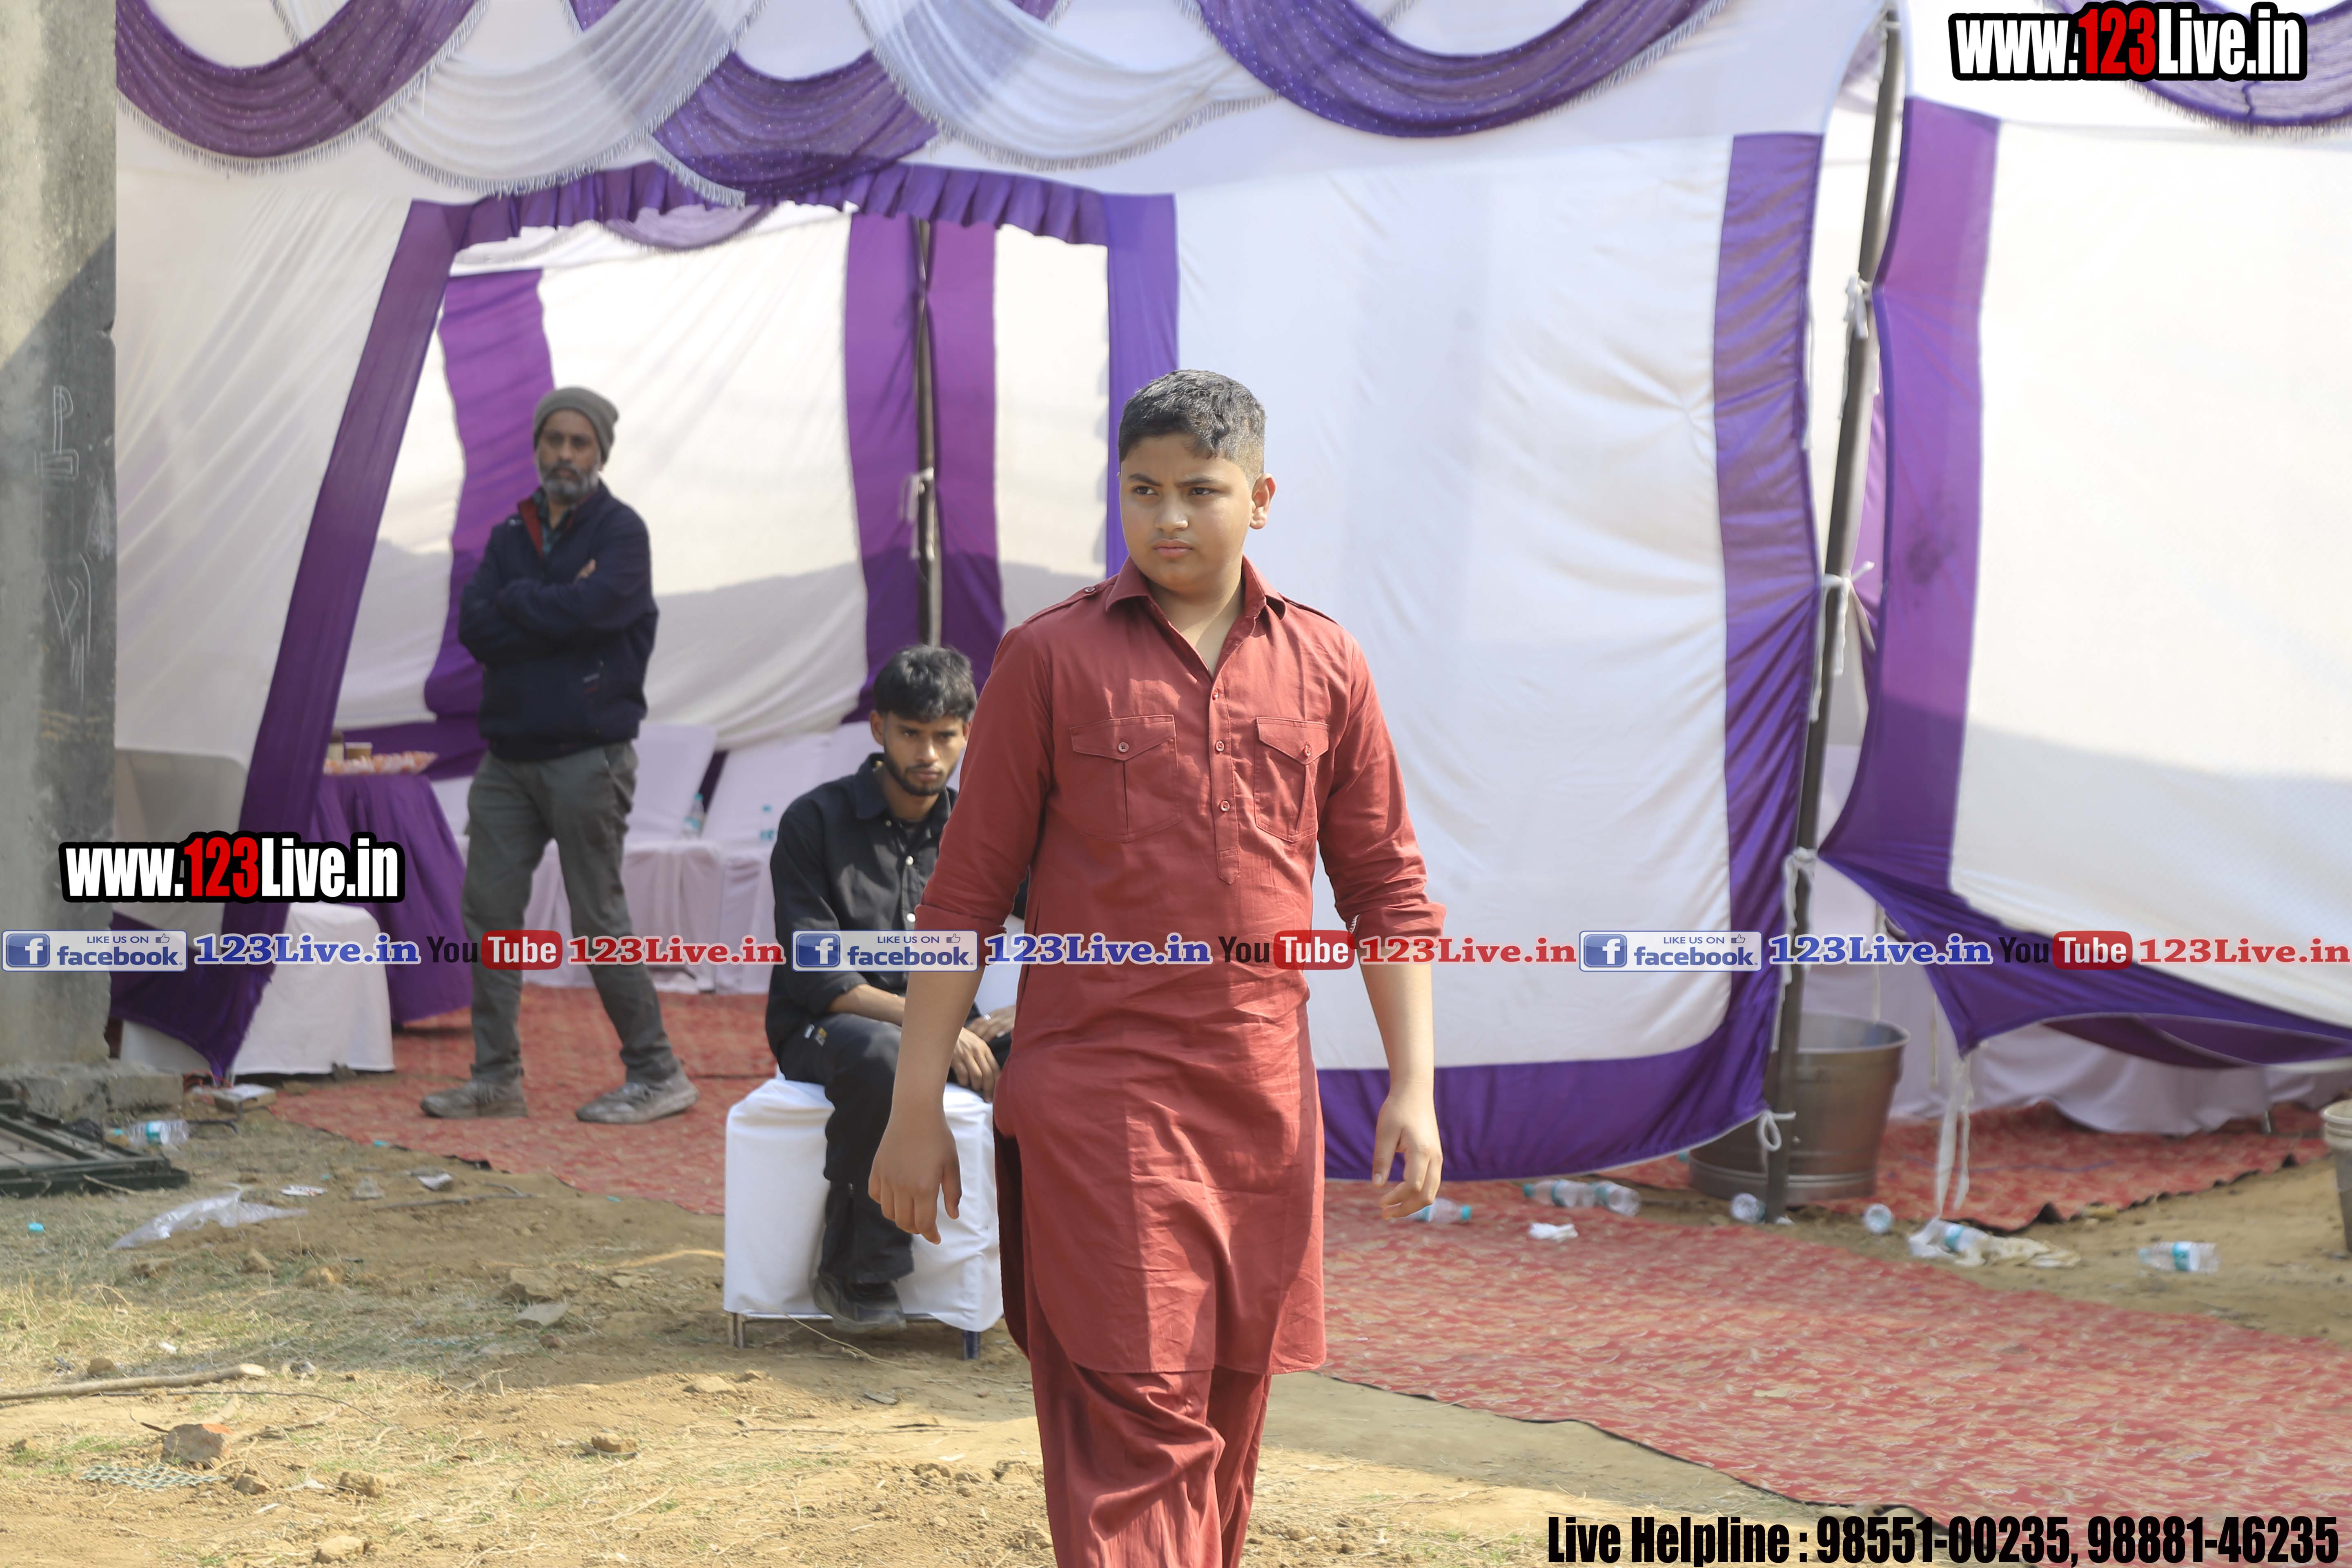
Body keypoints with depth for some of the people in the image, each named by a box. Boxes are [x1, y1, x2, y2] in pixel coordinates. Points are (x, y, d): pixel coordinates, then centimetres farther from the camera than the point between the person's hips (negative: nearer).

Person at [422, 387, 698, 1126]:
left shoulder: (620, 531, -3)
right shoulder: (510, 535, 14)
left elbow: (593, 606, -21)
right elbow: (474, 627, 0)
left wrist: (516, 602, -6)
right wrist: (557, 610, -12)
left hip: (587, 756, -6)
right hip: (508, 755, 6)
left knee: (599, 918, -5)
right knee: (488, 912, 3)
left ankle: (658, 1074, 5)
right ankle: (496, 1079, 10)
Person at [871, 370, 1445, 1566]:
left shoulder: (1323, 667, 8)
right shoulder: (1051, 658, 0)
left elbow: (1385, 887, 12)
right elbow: (965, 894, 1)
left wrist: (1412, 1086, 5)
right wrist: (915, 1108, -2)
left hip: (1264, 1104, 4)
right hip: (1095, 1098, -3)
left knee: (1227, 1419, 12)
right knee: (1134, 1421, -9)